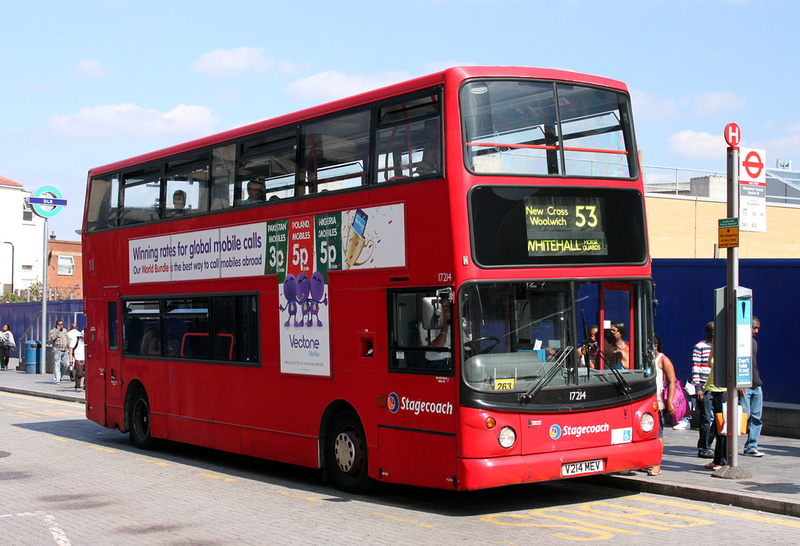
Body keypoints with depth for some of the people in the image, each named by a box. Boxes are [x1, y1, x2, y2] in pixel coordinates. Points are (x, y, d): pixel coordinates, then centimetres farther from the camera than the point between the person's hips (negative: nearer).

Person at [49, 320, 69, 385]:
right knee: (56, 365, -6)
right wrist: (58, 329, -18)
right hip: (57, 350, -6)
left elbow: (67, 339, 24)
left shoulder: (64, 330, 17)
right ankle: (57, 380, -4)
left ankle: (59, 376, 22)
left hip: (64, 351, 6)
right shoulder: (53, 331, -2)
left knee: (66, 364, 3)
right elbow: (53, 337, -22)